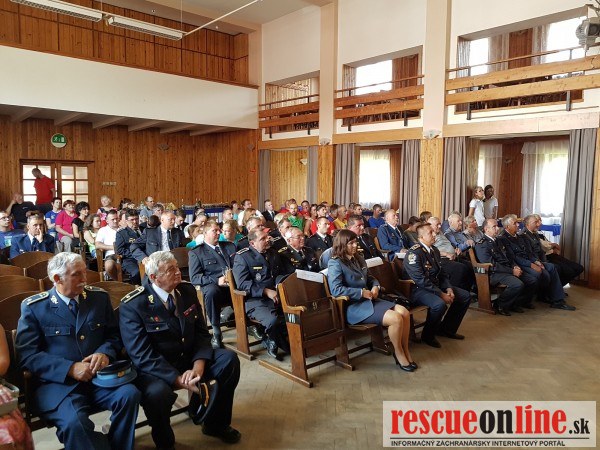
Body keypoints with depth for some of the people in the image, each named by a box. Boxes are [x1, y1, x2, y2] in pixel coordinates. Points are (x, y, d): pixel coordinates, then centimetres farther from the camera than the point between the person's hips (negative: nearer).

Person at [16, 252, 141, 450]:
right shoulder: (33, 307, 1)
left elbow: (114, 335, 13)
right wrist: (71, 368, -16)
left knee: (129, 394, -25)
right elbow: (28, 355, -4)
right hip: (58, 382, -3)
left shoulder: (99, 297, 10)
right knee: (74, 421, -32)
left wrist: (105, 353, -10)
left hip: (99, 375, 3)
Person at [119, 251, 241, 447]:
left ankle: (216, 423, 11)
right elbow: (143, 356, -21)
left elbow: (201, 332, 0)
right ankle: (165, 443, -1)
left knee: (229, 360, -12)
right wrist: (178, 379, -29)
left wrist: (198, 365, -18)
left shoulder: (187, 290, -2)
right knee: (158, 393, -36)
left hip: (189, 358, 6)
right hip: (154, 368, -5)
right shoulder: (132, 305, -18)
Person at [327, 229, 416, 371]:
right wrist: (361, 293, -18)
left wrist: (375, 287, 1)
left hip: (369, 300, 8)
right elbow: (336, 289, -20)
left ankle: (406, 351, 3)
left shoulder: (358, 259, 16)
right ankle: (399, 354, 0)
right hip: (354, 306, -8)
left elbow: (370, 278, 25)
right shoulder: (335, 264, -9)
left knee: (404, 312, -13)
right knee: (396, 319, -23)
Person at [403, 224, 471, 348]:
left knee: (465, 296, 6)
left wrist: (448, 289, -3)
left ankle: (447, 328, 18)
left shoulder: (434, 250, 9)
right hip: (418, 289, -9)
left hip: (436, 285, 9)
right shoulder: (414, 253, -20)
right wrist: (441, 294, -23)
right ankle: (427, 336, -8)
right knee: (440, 304, -35)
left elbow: (441, 273, 15)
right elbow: (420, 280, -25)